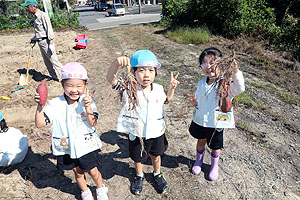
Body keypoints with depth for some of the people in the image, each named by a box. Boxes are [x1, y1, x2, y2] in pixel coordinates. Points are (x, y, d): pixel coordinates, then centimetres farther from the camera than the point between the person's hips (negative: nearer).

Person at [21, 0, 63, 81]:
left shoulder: (43, 15, -11)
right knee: (47, 62, 12)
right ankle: (54, 77, 21)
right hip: (40, 42, 9)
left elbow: (49, 29, -17)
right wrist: (34, 39, 20)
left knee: (53, 60, -8)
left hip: (46, 41, -9)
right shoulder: (36, 17, 16)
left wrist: (51, 44, -22)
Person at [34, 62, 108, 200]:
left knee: (93, 171, 13)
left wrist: (88, 108, -36)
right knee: (78, 172, 20)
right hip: (66, 147, 1)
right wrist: (40, 106, -31)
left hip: (86, 145, -1)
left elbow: (92, 124, -20)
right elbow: (39, 124, -16)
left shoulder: (87, 101, -14)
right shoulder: (55, 104, -13)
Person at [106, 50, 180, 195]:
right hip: (137, 135, -2)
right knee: (138, 158, 23)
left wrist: (172, 87, -4)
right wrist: (116, 63, -54)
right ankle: (139, 176, 54)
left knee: (155, 155, 26)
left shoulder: (158, 89, -9)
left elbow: (167, 100, 13)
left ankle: (157, 174, 56)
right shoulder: (129, 88, -21)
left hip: (157, 133, 2)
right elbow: (110, 79, -36)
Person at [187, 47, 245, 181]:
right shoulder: (201, 83, -4)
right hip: (200, 120, 3)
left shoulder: (225, 84, -21)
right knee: (201, 141, 24)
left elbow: (239, 89, -41)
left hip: (216, 122, -3)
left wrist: (236, 72, -55)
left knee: (215, 146, 18)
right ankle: (199, 160, 52)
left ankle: (214, 165, 47)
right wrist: (195, 102, -14)